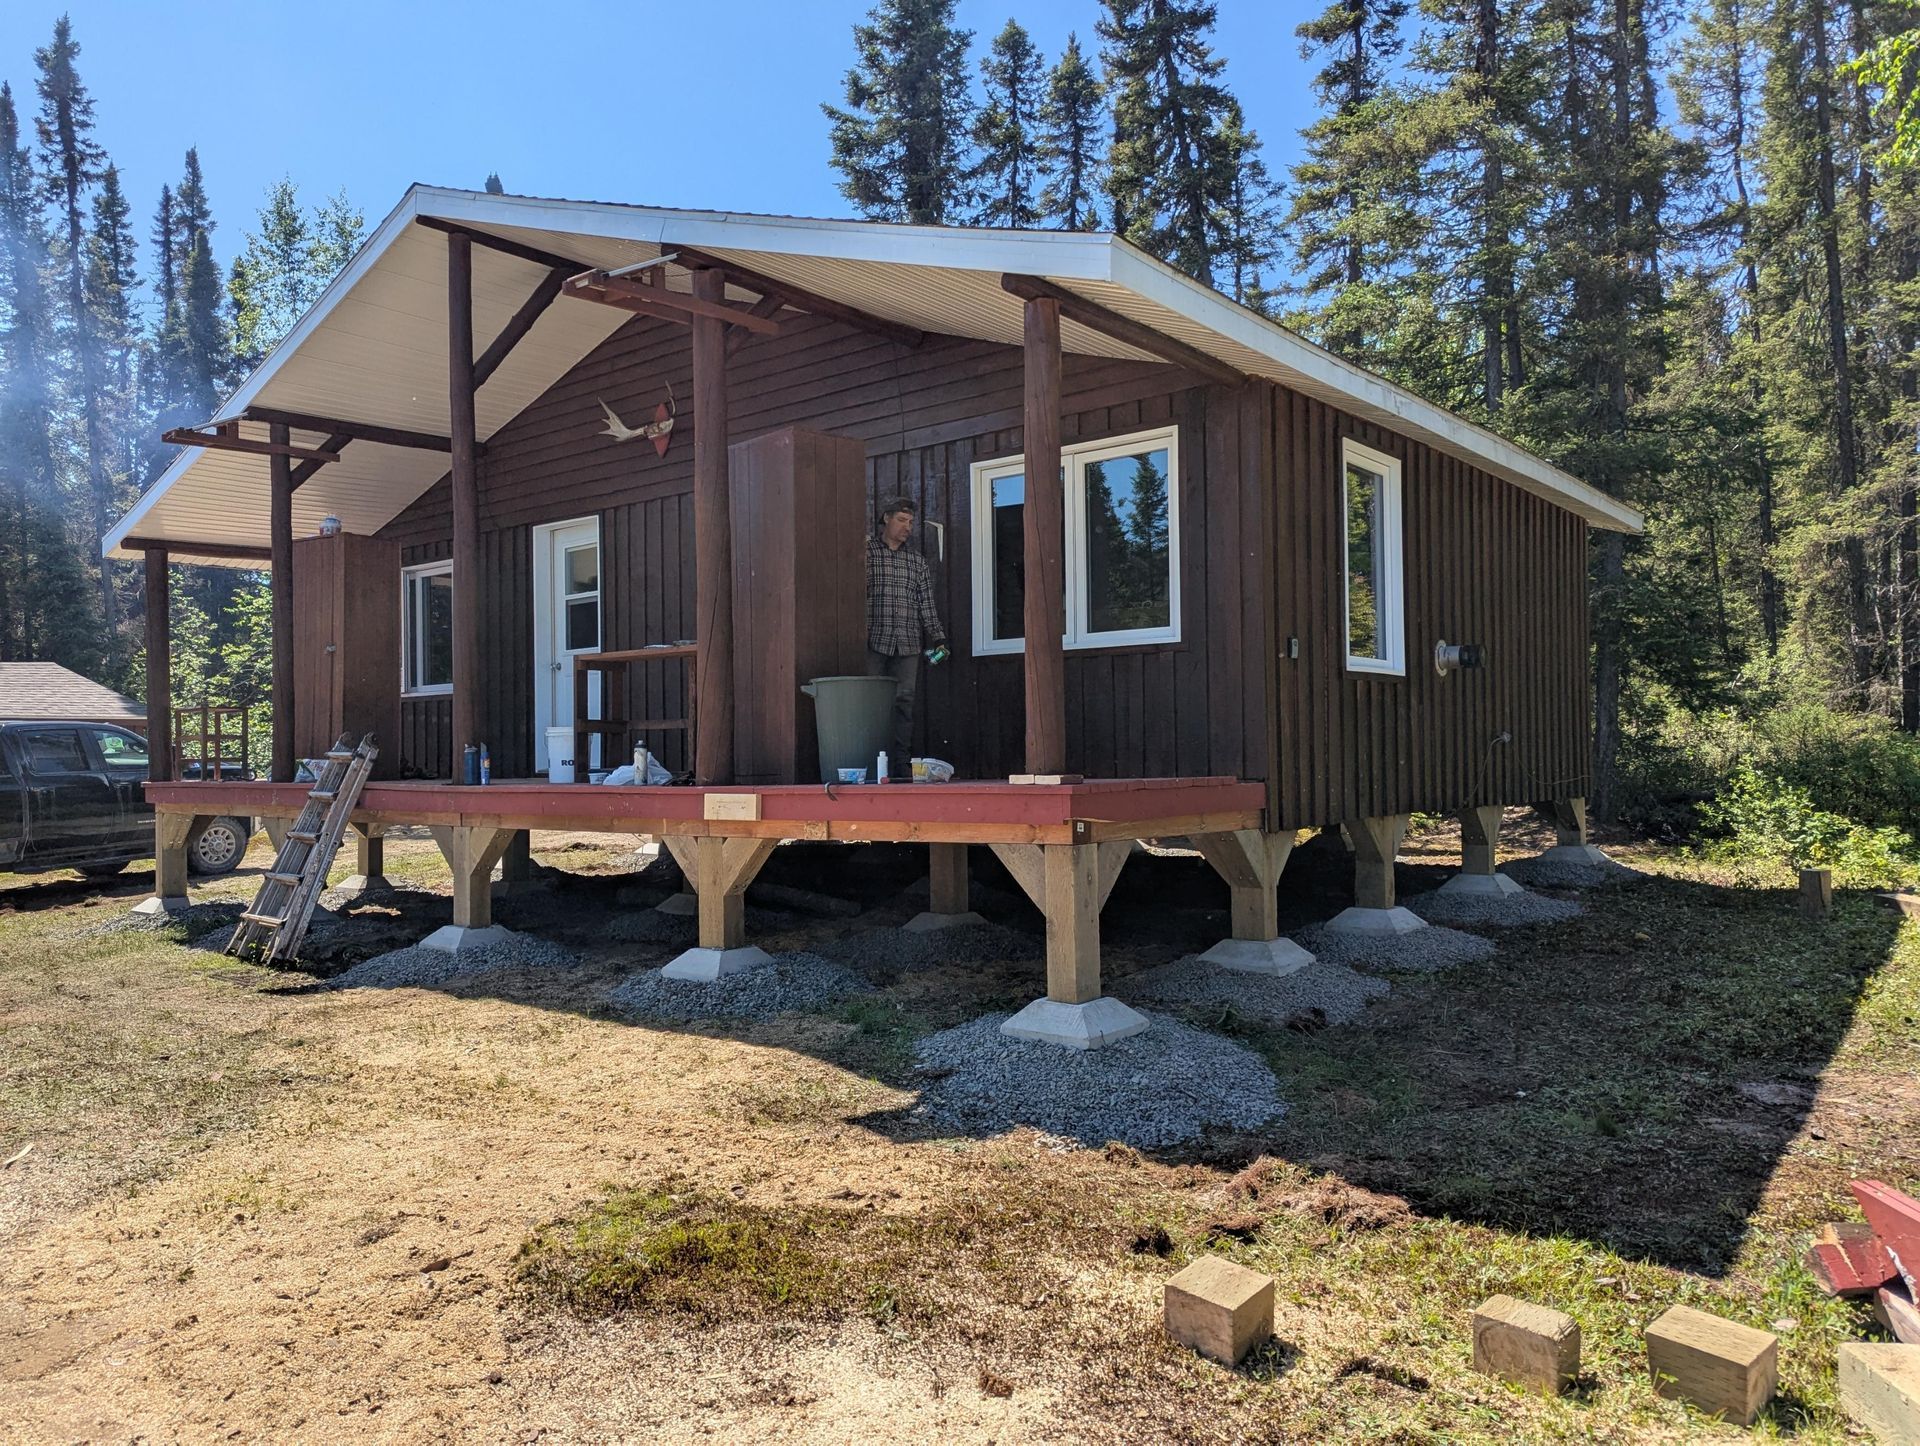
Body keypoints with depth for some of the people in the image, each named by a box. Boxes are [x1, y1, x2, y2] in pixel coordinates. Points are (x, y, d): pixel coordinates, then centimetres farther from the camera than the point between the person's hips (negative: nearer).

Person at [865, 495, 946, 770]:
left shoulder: (917, 560, 18)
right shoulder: (866, 551, 6)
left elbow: (927, 604, 16)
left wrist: (938, 637, 6)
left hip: (908, 644, 3)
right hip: (874, 641, -3)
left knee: (904, 701, 0)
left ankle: (901, 762, 1)